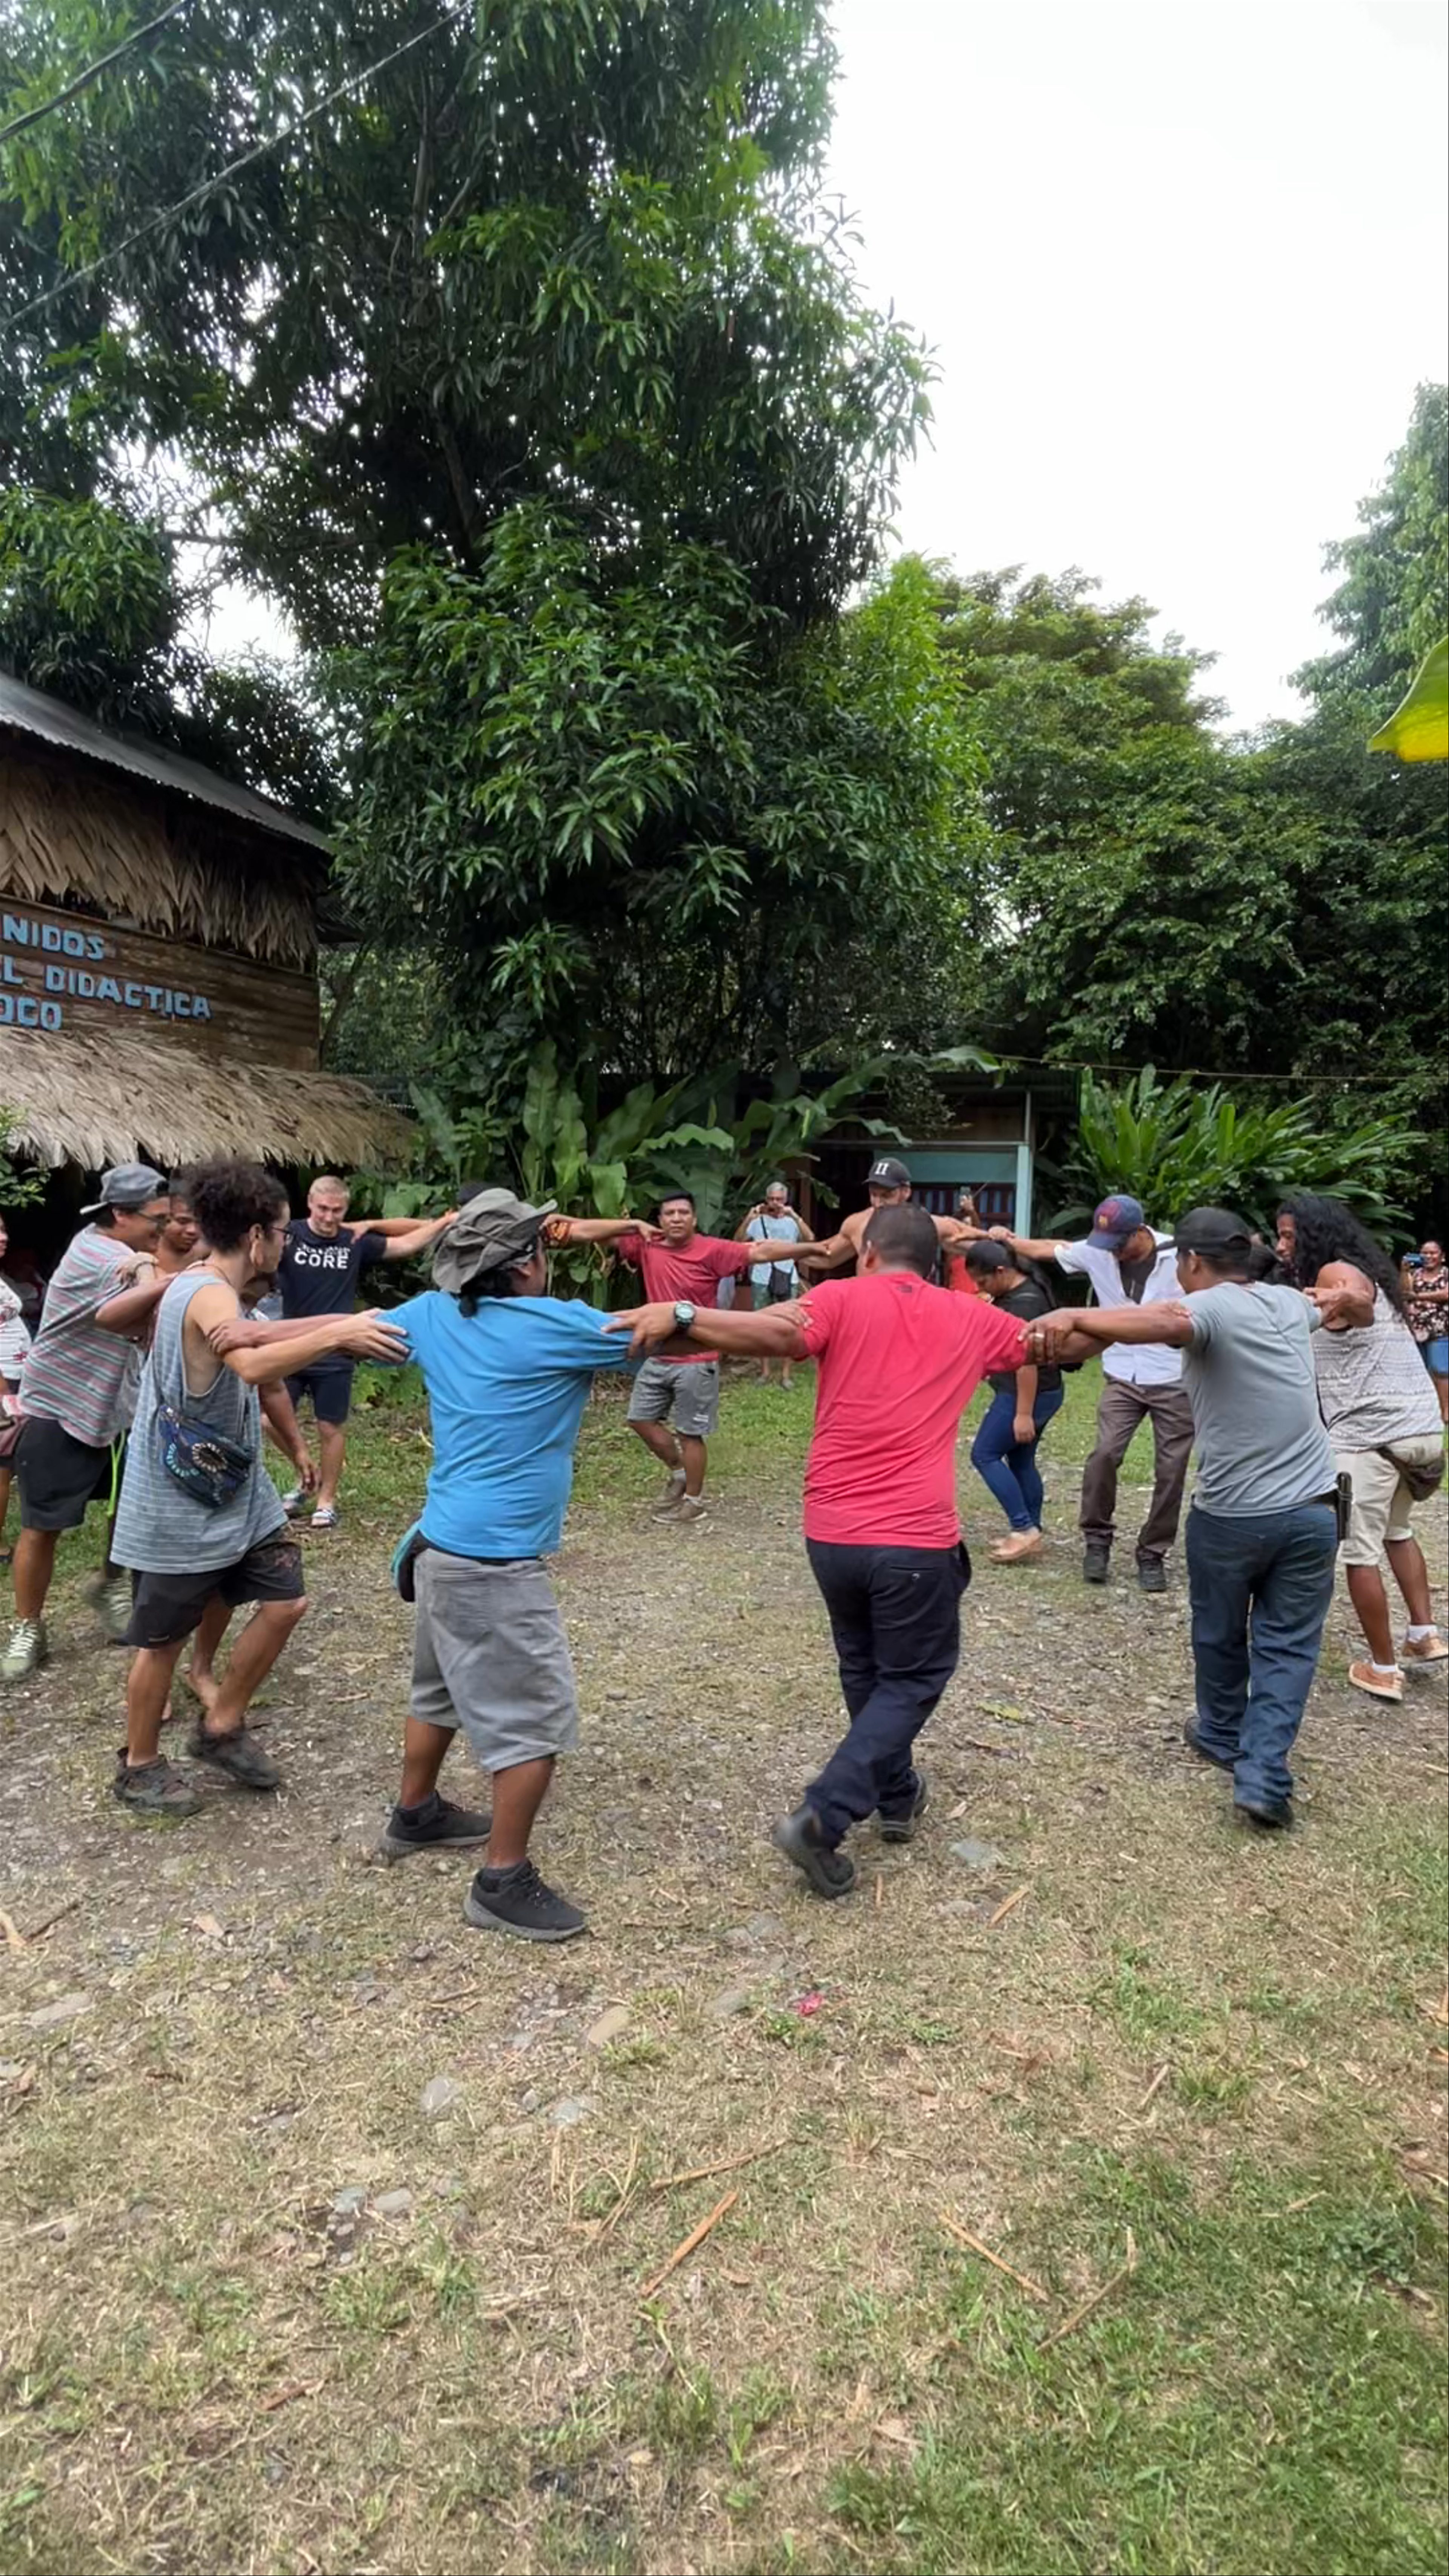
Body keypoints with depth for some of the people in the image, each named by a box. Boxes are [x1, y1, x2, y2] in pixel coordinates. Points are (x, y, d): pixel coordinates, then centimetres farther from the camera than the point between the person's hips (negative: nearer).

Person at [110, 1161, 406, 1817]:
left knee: (284, 1602, 9)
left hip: (234, 1488, 9)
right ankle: (138, 1766, 29)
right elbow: (254, 1366, -45)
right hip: (180, 1504, -9)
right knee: (163, 1638, 8)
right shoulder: (208, 1296, -25)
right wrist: (338, 1332, -43)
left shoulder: (208, 1288, 6)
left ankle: (221, 1728, 26)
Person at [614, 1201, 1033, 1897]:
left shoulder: (843, 1298, -1)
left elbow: (779, 1331, -24)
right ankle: (821, 1818, 0)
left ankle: (897, 1796, 40)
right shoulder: (969, 1318, 7)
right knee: (912, 1679, 14)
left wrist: (680, 1316, -29)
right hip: (916, 1538, -1)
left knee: (864, 1668, 24)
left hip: (830, 1533, 1)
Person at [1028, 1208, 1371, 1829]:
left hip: (1231, 1514, -4)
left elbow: (1166, 1320, -41)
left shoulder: (1211, 1307, -14)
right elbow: (1348, 1307, 30)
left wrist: (1073, 1316, -50)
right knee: (1287, 1646, 11)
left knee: (1219, 1634, 20)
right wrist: (1347, 1307, 53)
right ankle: (1264, 1776, 3)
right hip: (1312, 1511, 4)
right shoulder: (1290, 1302, 6)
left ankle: (1221, 1736, 40)